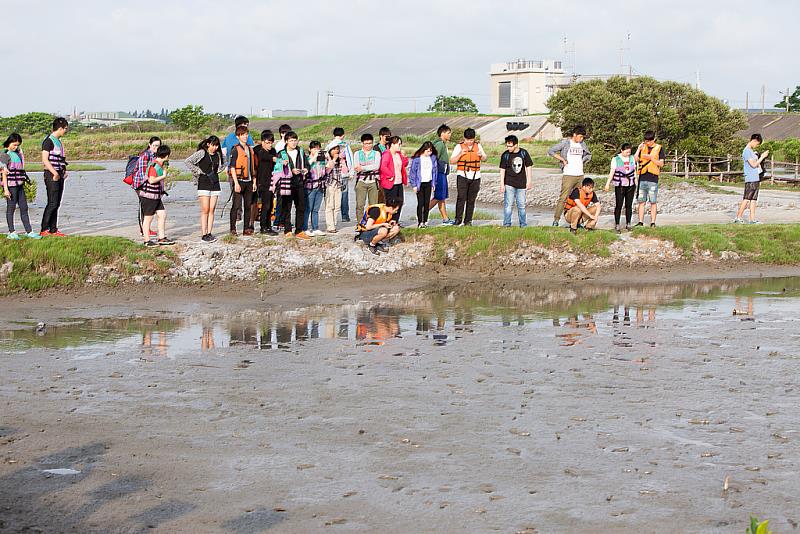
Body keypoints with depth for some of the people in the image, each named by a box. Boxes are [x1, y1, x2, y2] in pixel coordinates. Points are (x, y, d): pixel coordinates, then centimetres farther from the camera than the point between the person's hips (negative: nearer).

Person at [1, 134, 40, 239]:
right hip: (11, 185, -7)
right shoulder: (5, 154, -8)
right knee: (11, 208, 1)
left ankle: (29, 231, 10)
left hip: (19, 184, 7)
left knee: (24, 208, 7)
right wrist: (5, 189, -15)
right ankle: (11, 232, 8)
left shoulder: (18, 152, 12)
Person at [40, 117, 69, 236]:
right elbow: (45, 160, -17)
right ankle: (44, 230, -8)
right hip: (51, 176, -9)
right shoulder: (48, 141, -11)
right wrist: (55, 173, -21)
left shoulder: (59, 141, 17)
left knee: (56, 204, 9)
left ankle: (53, 229, 12)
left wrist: (64, 171, 11)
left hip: (59, 175, 9)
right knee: (52, 203, -11)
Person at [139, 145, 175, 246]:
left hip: (156, 196, 10)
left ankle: (162, 238, 18)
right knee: (148, 218, -1)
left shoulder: (159, 165, 11)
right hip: (149, 195, -10)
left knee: (162, 214, 10)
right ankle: (147, 241, 7)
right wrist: (163, 176, -15)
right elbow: (151, 180, -24)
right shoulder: (154, 165, -18)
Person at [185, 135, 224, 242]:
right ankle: (203, 234, -7)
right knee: (205, 210, -8)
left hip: (215, 183, 5)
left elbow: (223, 163, 30)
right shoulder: (202, 153, -6)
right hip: (203, 183, -5)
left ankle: (209, 233, 7)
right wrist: (198, 171, -9)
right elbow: (187, 161, -11)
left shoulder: (218, 155, 10)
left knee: (212, 210, 3)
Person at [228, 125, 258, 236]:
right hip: (239, 181, -6)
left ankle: (246, 228, 14)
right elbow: (232, 167, -11)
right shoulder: (235, 150, -6)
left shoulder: (250, 149, 14)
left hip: (249, 181, 6)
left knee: (248, 205, 8)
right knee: (236, 205, -6)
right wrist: (236, 183, -17)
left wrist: (254, 182, 12)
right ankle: (233, 229, -2)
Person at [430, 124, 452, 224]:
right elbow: (434, 160, -20)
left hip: (442, 173, 10)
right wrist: (434, 177, -22)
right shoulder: (439, 144, -15)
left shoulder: (443, 144, 16)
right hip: (439, 173, -10)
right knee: (438, 197, -7)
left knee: (442, 197, 11)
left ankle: (445, 219, 14)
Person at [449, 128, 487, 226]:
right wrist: (460, 154, -17)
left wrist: (481, 155, -6)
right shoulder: (459, 146, 1)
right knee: (461, 197, -14)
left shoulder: (478, 146, 10)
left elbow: (485, 159, 17)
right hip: (462, 175, -3)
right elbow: (452, 161, -2)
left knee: (471, 199, 3)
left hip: (475, 176, 3)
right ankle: (458, 219, -13)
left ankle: (468, 221, 8)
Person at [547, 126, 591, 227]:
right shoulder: (565, 142, -3)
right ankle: (556, 220, -7)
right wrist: (562, 160, -9)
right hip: (568, 175, -6)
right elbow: (550, 151, -6)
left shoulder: (582, 144, 13)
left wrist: (582, 162, 12)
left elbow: (588, 155, 29)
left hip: (580, 175, 6)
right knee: (563, 198, -10)